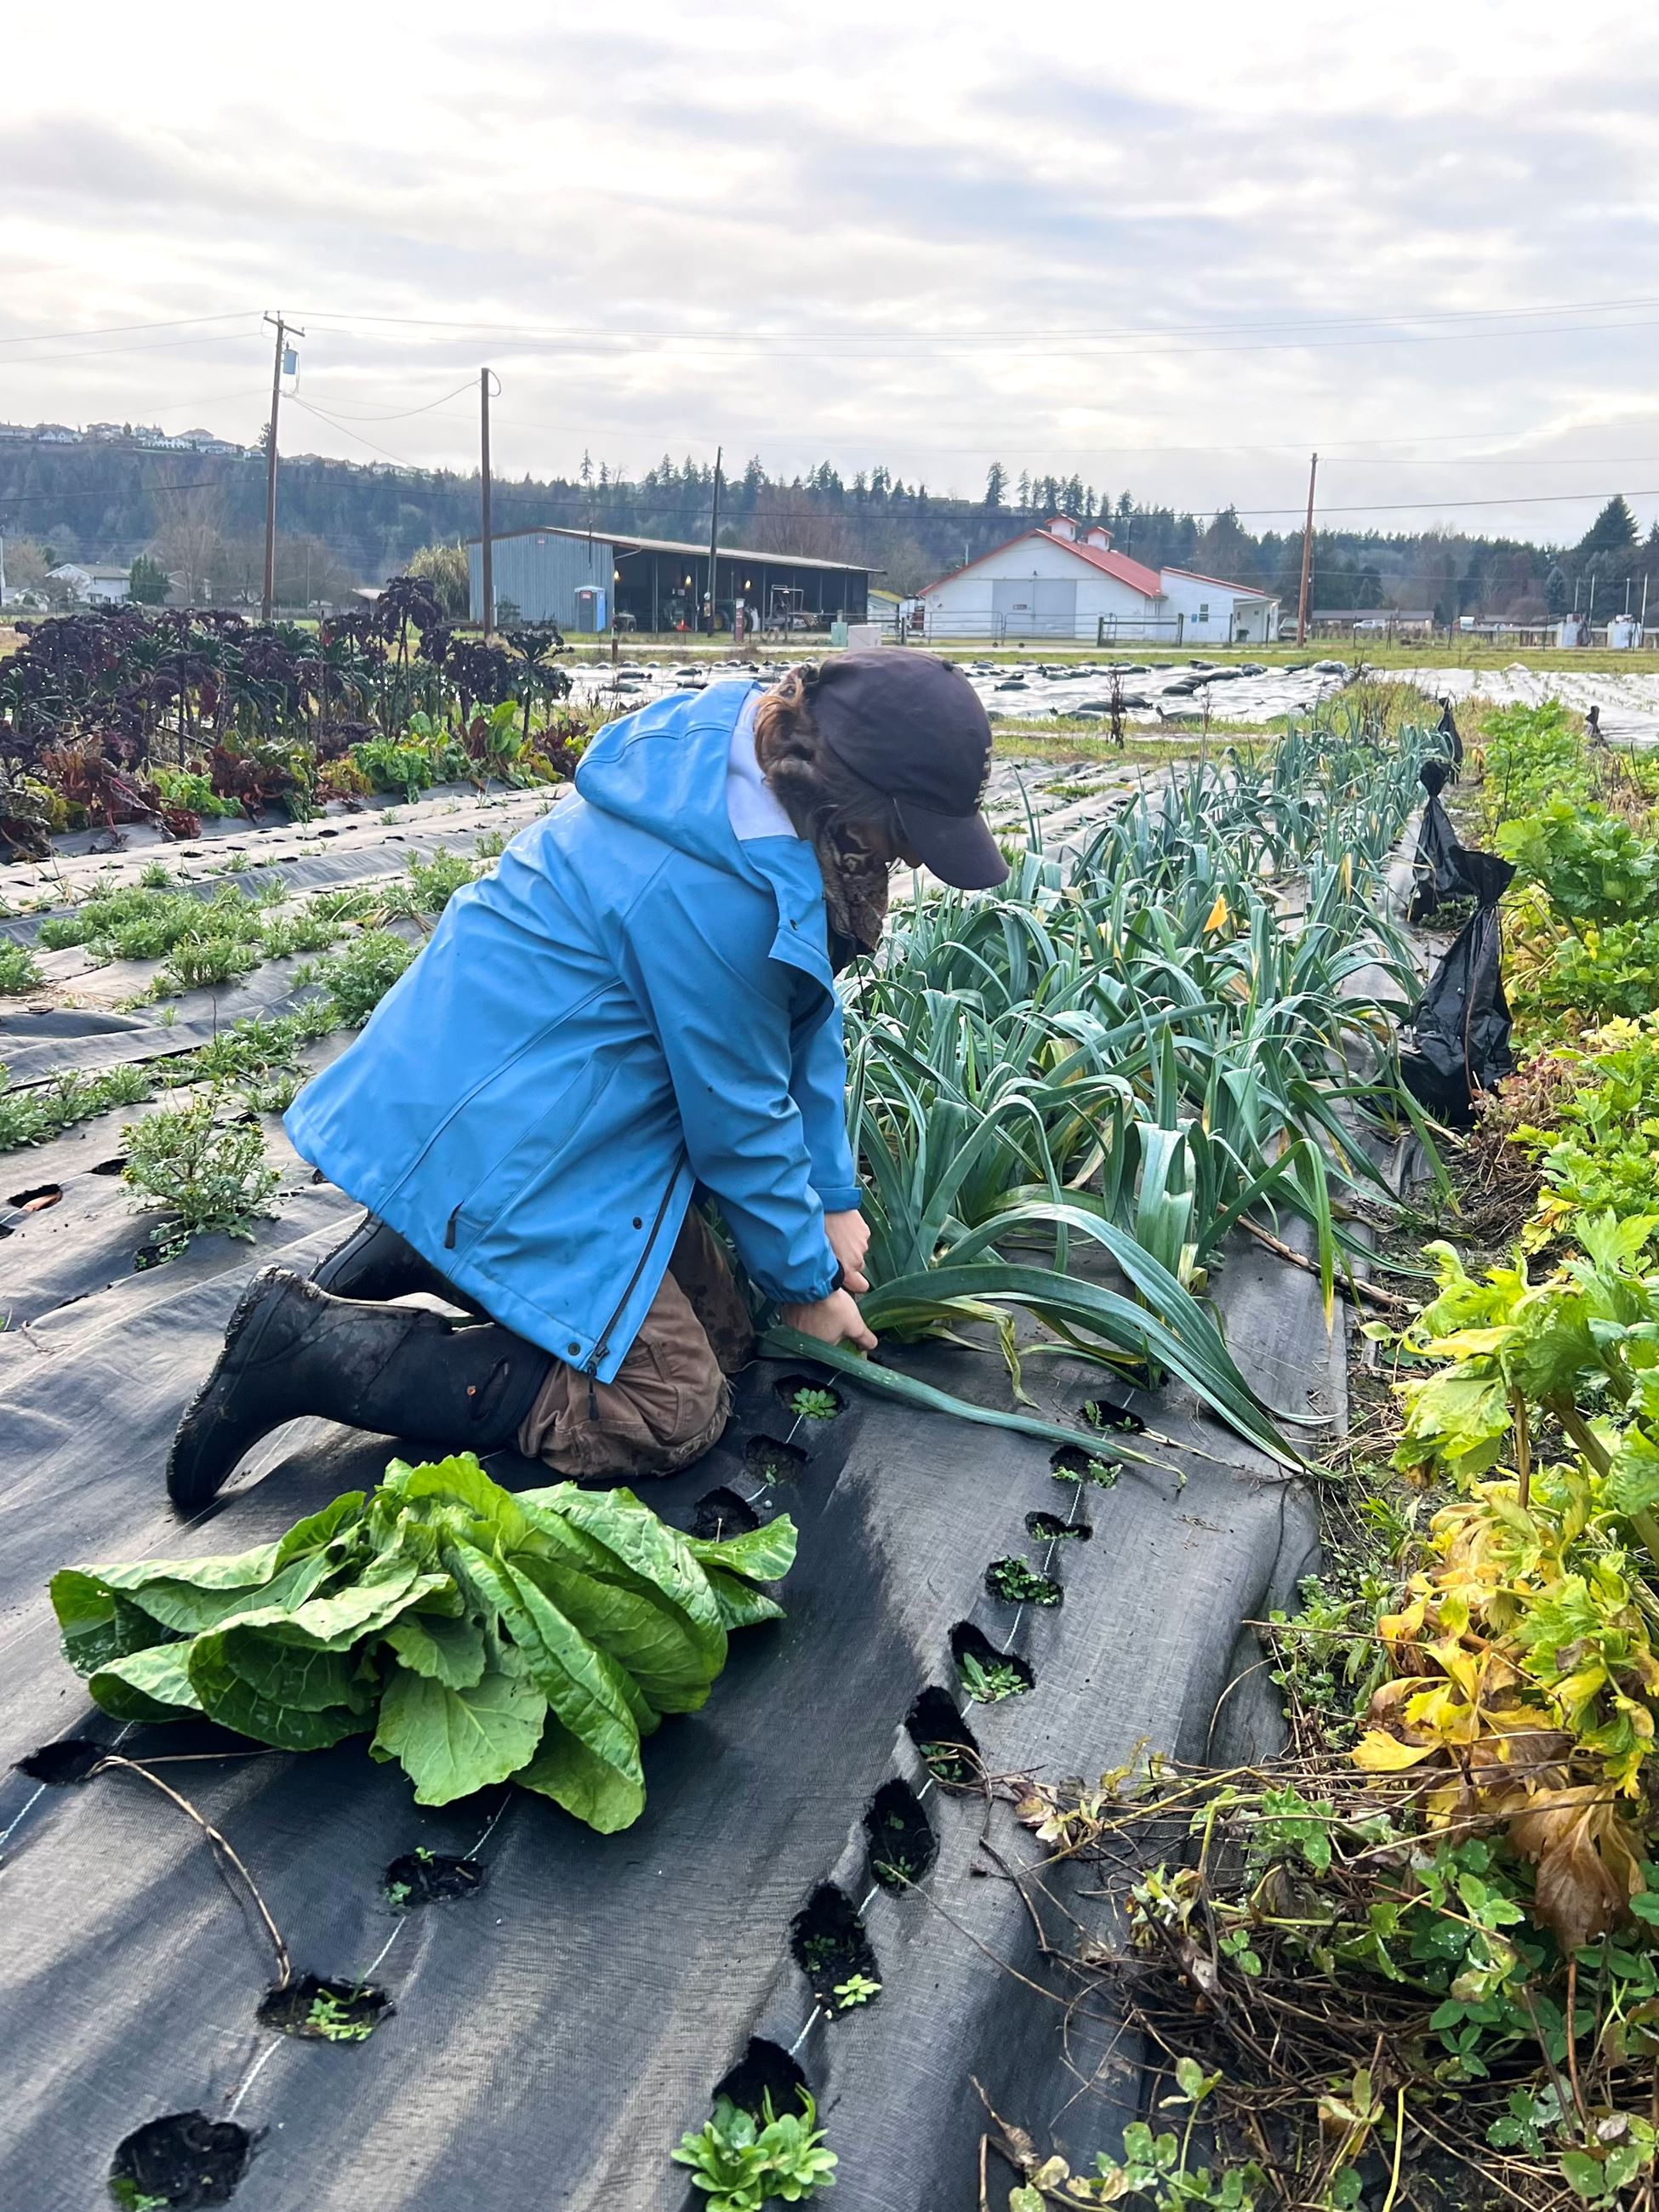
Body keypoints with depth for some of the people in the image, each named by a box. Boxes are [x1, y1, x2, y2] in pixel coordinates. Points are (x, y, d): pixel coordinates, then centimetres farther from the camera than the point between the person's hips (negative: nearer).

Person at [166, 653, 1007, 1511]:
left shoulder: (742, 758, 1)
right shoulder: (711, 890, -29)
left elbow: (805, 1014, 8)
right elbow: (736, 1119, -17)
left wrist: (833, 1198, 9)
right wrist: (805, 1284, -1)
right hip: (494, 1140, -10)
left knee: (717, 1331, 11)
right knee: (673, 1411, -7)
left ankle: (419, 1248, 15)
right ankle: (312, 1343, -6)